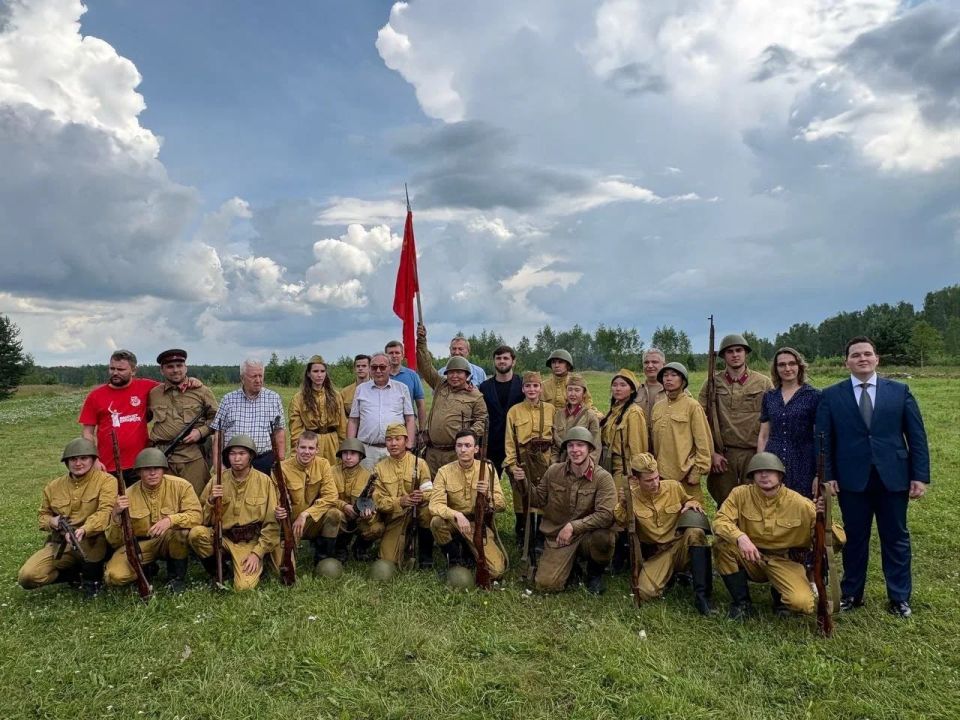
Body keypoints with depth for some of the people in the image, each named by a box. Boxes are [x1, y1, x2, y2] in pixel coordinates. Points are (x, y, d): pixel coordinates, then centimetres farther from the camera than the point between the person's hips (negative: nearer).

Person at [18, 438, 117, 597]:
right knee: (27, 577, -17)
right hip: (59, 544, 4)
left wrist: (83, 530, -42)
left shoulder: (106, 481, -9)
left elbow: (105, 511, -23)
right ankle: (77, 573, 6)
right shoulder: (53, 486, 7)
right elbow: (43, 514, 21)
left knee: (92, 535, -39)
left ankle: (92, 577, -11)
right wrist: (52, 522, -5)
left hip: (92, 545, -4)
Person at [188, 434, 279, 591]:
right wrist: (211, 501, -14)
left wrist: (257, 553, -10)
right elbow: (201, 521, 3)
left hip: (251, 542, -3)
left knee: (244, 587, -24)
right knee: (195, 533, -27)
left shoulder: (264, 481, -4)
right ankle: (221, 570, -2)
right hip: (221, 538, 3)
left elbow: (272, 523, -4)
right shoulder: (217, 480, 1)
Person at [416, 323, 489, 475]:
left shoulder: (475, 396, 3)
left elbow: (481, 419, 3)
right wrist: (421, 340, 5)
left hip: (457, 453, -4)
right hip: (432, 451, 4)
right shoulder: (440, 385, 13)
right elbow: (426, 365, 11)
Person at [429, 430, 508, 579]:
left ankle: (472, 552, 16)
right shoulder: (445, 472, -9)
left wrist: (488, 495, -30)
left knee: (497, 571, -17)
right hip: (454, 523, 0)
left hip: (480, 525, 0)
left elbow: (502, 505, -8)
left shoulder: (487, 469, -6)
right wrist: (457, 515, -38)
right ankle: (454, 559, -3)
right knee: (436, 522, -34)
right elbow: (435, 505, -20)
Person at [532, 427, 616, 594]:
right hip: (557, 536, 2)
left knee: (604, 536, -35)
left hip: (587, 535, -1)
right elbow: (539, 500, 7)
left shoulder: (603, 477, -13)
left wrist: (573, 526, -28)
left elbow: (606, 514, -23)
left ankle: (595, 571, 1)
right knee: (545, 585, -16)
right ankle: (569, 564, 20)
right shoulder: (553, 471, -3)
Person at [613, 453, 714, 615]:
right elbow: (624, 524, -7)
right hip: (656, 553, 0)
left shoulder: (674, 487, -4)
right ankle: (670, 574, 10)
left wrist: (692, 504, -10)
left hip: (680, 546, 0)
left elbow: (689, 501, 15)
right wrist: (622, 505, -25)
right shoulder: (631, 495, -6)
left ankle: (702, 595, -28)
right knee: (645, 592, -25)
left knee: (695, 532, -34)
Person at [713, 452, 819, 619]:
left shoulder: (799, 504, -12)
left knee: (804, 604, -27)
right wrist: (740, 537, -40)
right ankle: (741, 602, -7)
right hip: (750, 558, 1)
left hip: (784, 562, -1)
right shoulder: (741, 494, -11)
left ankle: (779, 594, 14)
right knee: (722, 545, -29)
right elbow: (721, 521, -20)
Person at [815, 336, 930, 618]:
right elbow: (824, 440, 1)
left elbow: (916, 436, 3)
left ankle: (899, 598, 25)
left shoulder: (900, 391, 4)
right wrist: (826, 476, -6)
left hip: (893, 478, 1)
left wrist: (921, 476, -3)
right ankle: (851, 594, 23)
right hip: (852, 479, -1)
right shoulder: (831, 395, 1)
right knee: (855, 538, 10)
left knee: (896, 538, 11)